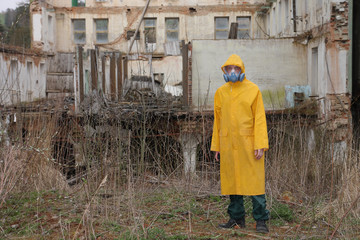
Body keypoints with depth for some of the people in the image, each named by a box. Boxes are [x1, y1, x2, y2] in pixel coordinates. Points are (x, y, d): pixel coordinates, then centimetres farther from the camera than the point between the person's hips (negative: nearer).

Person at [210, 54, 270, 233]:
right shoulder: (220, 92, 12)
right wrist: (216, 146, 11)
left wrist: (260, 145, -11)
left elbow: (259, 118, -4)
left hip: (248, 143, -4)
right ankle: (237, 218, 18)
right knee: (232, 181, 8)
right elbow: (217, 120, 15)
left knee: (255, 181, -4)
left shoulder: (253, 90, 0)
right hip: (228, 145, 4)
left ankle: (261, 220, 2)